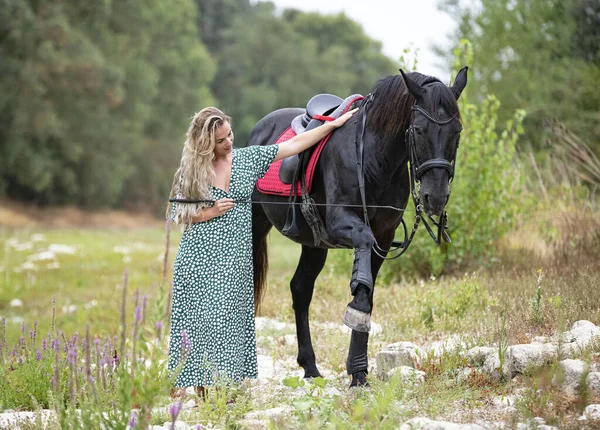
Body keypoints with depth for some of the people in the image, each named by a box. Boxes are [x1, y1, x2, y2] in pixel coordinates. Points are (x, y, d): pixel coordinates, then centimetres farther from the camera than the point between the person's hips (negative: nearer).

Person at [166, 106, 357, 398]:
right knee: (196, 320, -3)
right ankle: (180, 388, 2)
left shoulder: (248, 158, 5)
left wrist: (334, 124, 4)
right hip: (199, 259, -2)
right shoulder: (190, 171, -1)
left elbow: (294, 145, 6)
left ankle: (215, 388, 5)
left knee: (229, 320, 1)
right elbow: (178, 214, 2)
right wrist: (210, 213, -13)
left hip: (235, 259, 3)